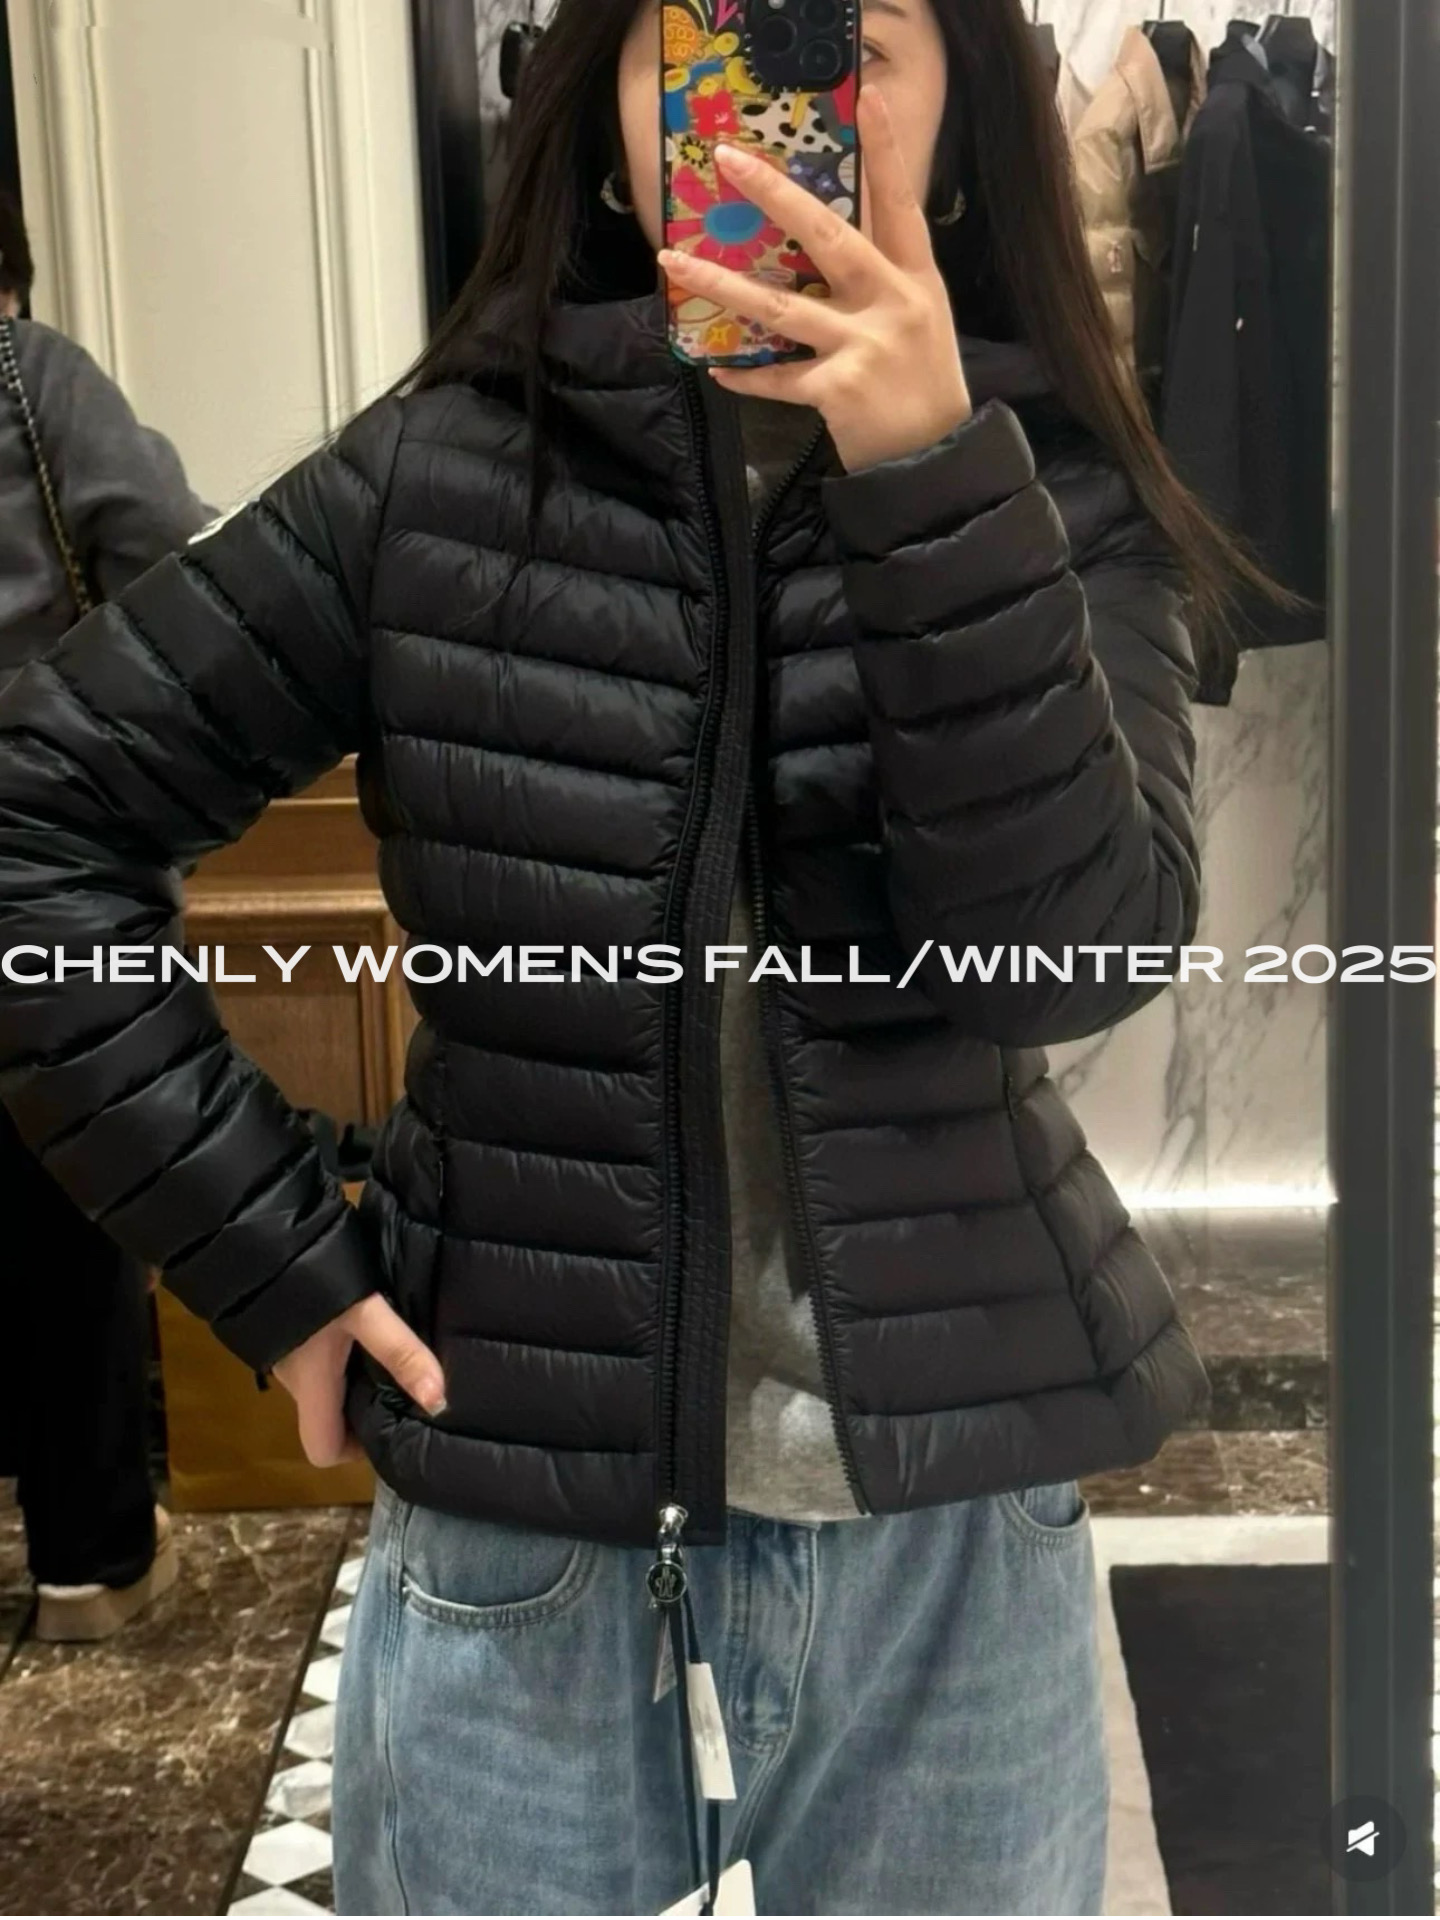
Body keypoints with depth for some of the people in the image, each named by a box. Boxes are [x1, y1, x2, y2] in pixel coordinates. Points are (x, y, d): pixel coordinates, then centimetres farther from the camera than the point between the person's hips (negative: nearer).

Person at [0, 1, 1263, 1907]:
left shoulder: (1063, 496, -3)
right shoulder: (442, 473, -6)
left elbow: (1084, 948, -17)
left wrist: (929, 477, -26)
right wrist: (277, 1256, -6)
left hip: (946, 1519, 1)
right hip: (518, 1519, 0)